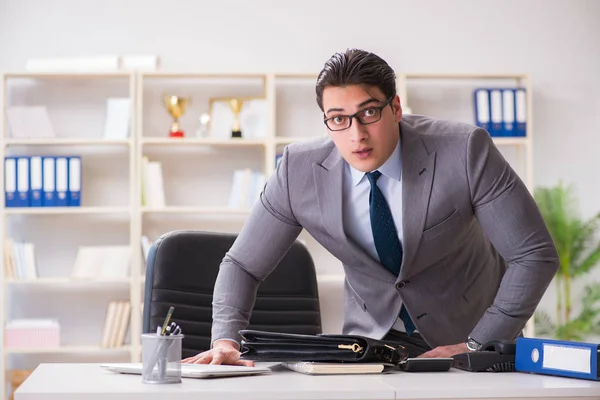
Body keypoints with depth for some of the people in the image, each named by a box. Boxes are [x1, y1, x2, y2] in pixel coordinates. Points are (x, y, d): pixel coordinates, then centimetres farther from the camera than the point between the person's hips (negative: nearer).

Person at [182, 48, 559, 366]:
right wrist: (226, 341, -19)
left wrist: (477, 346, -21)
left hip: (469, 337, -1)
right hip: (375, 336, 2)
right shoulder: (300, 170, -14)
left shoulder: (464, 151, -21)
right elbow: (242, 265, -3)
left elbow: (535, 254, -16)